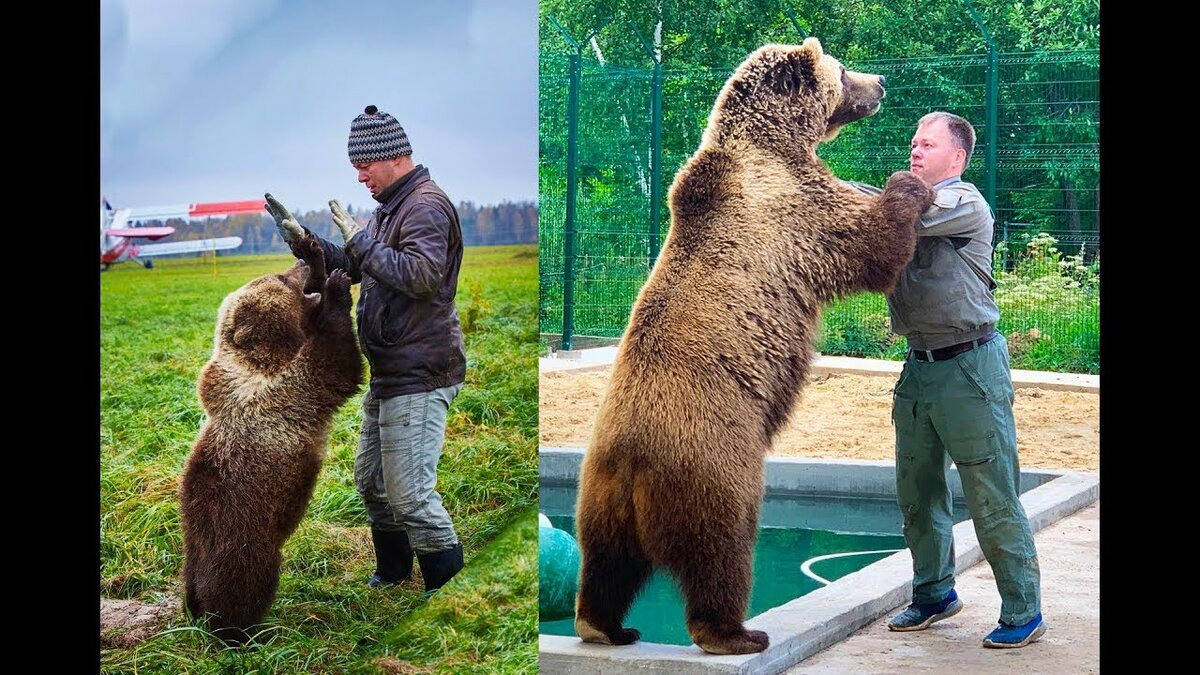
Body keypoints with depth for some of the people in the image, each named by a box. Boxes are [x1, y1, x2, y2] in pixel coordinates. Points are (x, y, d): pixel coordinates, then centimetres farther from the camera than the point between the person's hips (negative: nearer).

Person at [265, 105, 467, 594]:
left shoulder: (426, 206, -15)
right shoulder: (391, 207, 17)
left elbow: (421, 275, -28)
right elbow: (354, 267, 24)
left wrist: (360, 239, -21)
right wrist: (306, 242, 9)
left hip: (419, 377, -11)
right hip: (389, 374, 11)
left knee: (408, 493, -10)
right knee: (370, 479, 19)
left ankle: (450, 586, 1)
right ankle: (393, 573, 34)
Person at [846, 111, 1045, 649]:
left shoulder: (964, 203, -9)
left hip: (970, 367, -8)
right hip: (919, 366, 8)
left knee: (992, 500, -4)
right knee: (917, 493, 14)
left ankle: (1023, 613, 6)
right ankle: (934, 594, 29)